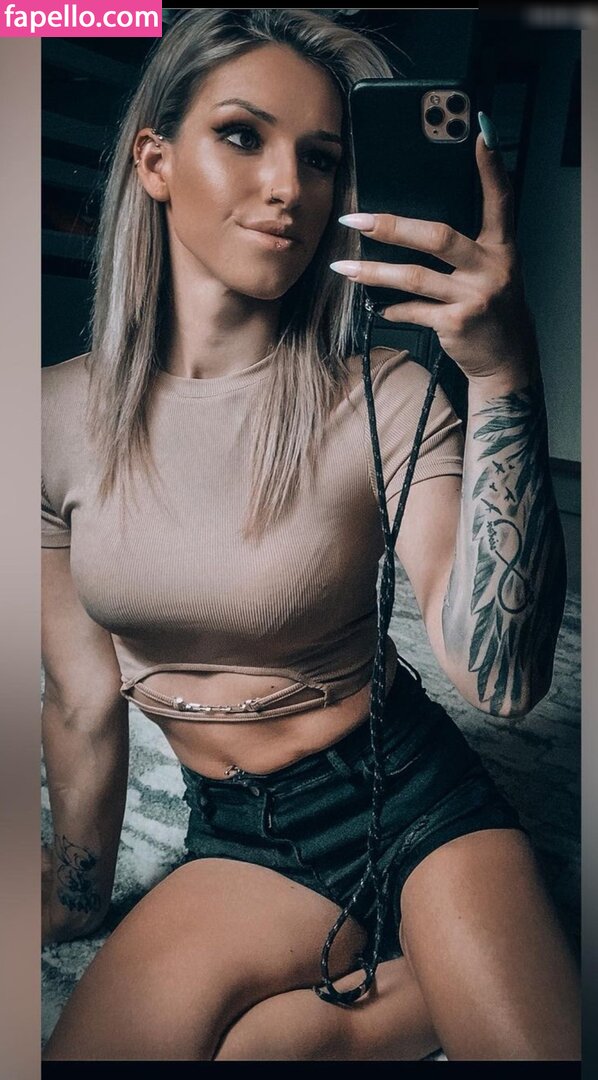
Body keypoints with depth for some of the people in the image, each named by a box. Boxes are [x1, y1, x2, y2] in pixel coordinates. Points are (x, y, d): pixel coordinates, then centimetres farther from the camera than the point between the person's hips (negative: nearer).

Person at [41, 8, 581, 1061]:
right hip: (240, 837, 3)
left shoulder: (386, 400, -16)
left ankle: (323, 1025, 9)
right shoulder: (63, 415, -8)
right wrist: (79, 902, 13)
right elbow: (85, 702, 1)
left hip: (413, 798, -2)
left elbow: (499, 678, -27)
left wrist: (503, 378, -37)